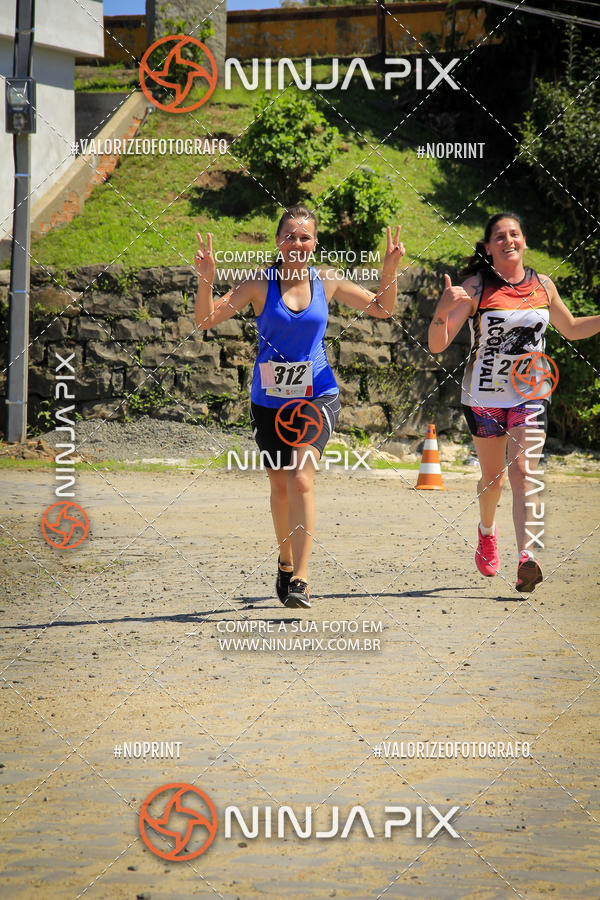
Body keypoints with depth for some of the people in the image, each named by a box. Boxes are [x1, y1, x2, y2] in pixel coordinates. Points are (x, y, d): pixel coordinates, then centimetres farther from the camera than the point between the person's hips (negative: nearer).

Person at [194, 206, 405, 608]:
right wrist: (206, 279, -27)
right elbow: (206, 319, -11)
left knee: (301, 479, -18)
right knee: (280, 485, 11)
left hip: (316, 397, -1)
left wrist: (390, 269, -3)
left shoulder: (327, 281, 1)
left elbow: (382, 309, 12)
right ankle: (286, 564, 36)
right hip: (269, 399, 1)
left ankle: (300, 580, -22)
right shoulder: (260, 284, -5)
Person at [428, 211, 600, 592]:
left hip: (531, 393, 1)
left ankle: (527, 559, -27)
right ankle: (487, 531, 45)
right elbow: (437, 345, -12)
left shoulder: (543, 285, 3)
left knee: (523, 472, -15)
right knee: (493, 475, 12)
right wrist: (443, 311, -31)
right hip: (485, 394, -1)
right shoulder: (476, 287, -8)